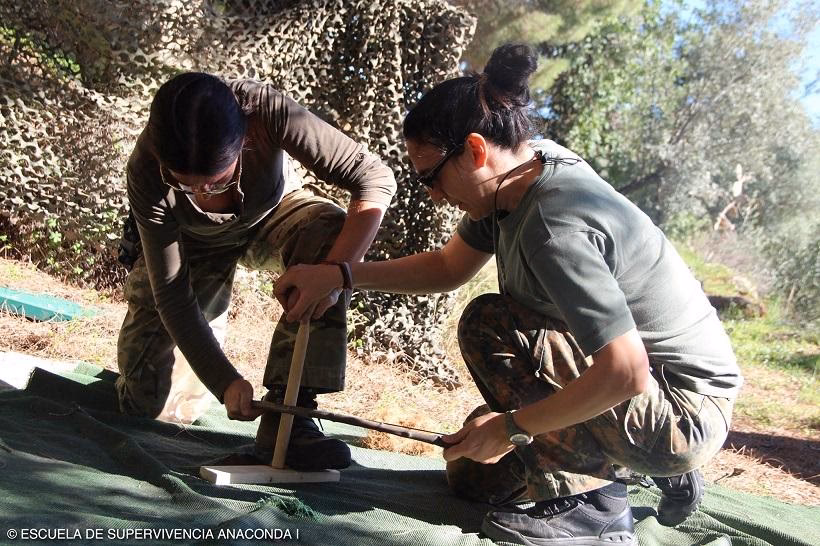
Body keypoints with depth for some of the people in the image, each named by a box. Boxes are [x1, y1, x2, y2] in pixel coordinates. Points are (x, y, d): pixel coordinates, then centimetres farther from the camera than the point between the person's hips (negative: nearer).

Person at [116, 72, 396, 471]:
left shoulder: (266, 111, -39)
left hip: (270, 215, 0)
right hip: (192, 244, 0)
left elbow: (375, 178, -35)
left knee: (331, 232, -36)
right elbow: (172, 296, -28)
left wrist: (334, 270, -46)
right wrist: (226, 381, -35)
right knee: (140, 402, -4)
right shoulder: (147, 172, -35)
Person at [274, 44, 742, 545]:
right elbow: (449, 266, 10)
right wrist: (337, 275, 2)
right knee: (471, 474, 16)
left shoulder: (555, 228, -31)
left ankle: (588, 500, -9)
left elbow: (624, 373, -33)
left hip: (688, 413, -9)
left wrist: (511, 426, -21)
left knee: (488, 326, -22)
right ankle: (659, 471, 18)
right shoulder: (524, 170, -2)